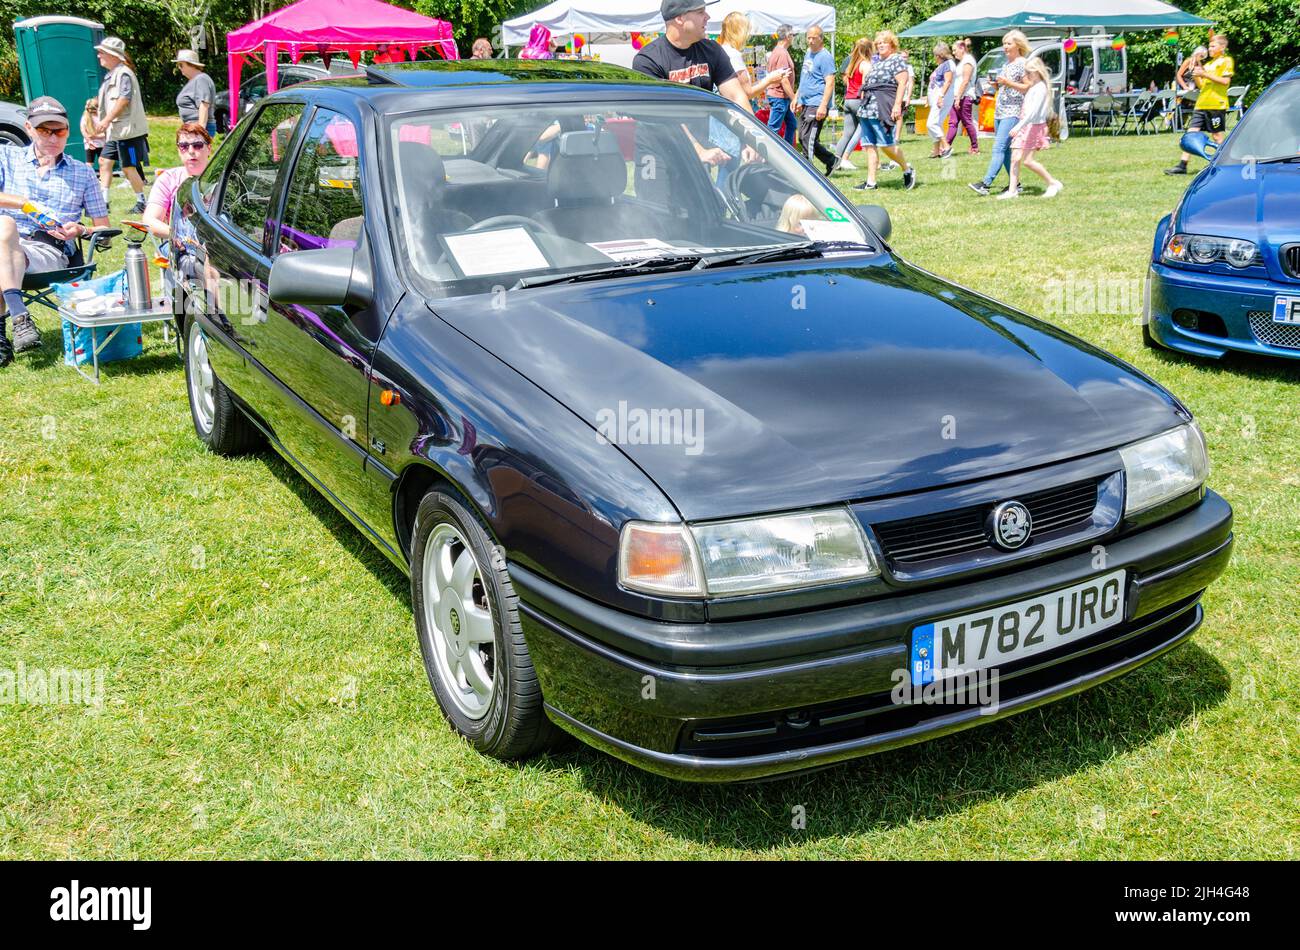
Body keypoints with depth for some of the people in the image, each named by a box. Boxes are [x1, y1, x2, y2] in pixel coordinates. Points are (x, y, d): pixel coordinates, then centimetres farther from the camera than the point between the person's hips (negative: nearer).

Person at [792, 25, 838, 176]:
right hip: (805, 104, 10)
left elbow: (830, 83, -17)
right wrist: (797, 97, 23)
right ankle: (831, 160, 21)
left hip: (816, 104, -10)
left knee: (808, 138, -12)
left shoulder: (825, 57, -10)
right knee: (803, 138, 10)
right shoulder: (808, 53, 17)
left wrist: (823, 106, -24)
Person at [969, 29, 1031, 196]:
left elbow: (1028, 87, -13)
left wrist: (1008, 82, -19)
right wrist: (995, 84, 10)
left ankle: (986, 183, -25)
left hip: (1013, 112, -9)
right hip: (999, 111, 9)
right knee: (1005, 149, 8)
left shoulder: (1022, 64, -6)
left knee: (999, 147, -16)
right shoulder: (1005, 64, 19)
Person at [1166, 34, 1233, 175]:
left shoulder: (1226, 60, -1)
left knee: (1217, 135, -2)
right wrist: (1197, 74, 3)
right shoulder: (1208, 64, 20)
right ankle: (1182, 166, -5)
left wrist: (1205, 74, -14)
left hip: (1217, 104, -7)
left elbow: (1226, 81, -12)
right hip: (1202, 104, 7)